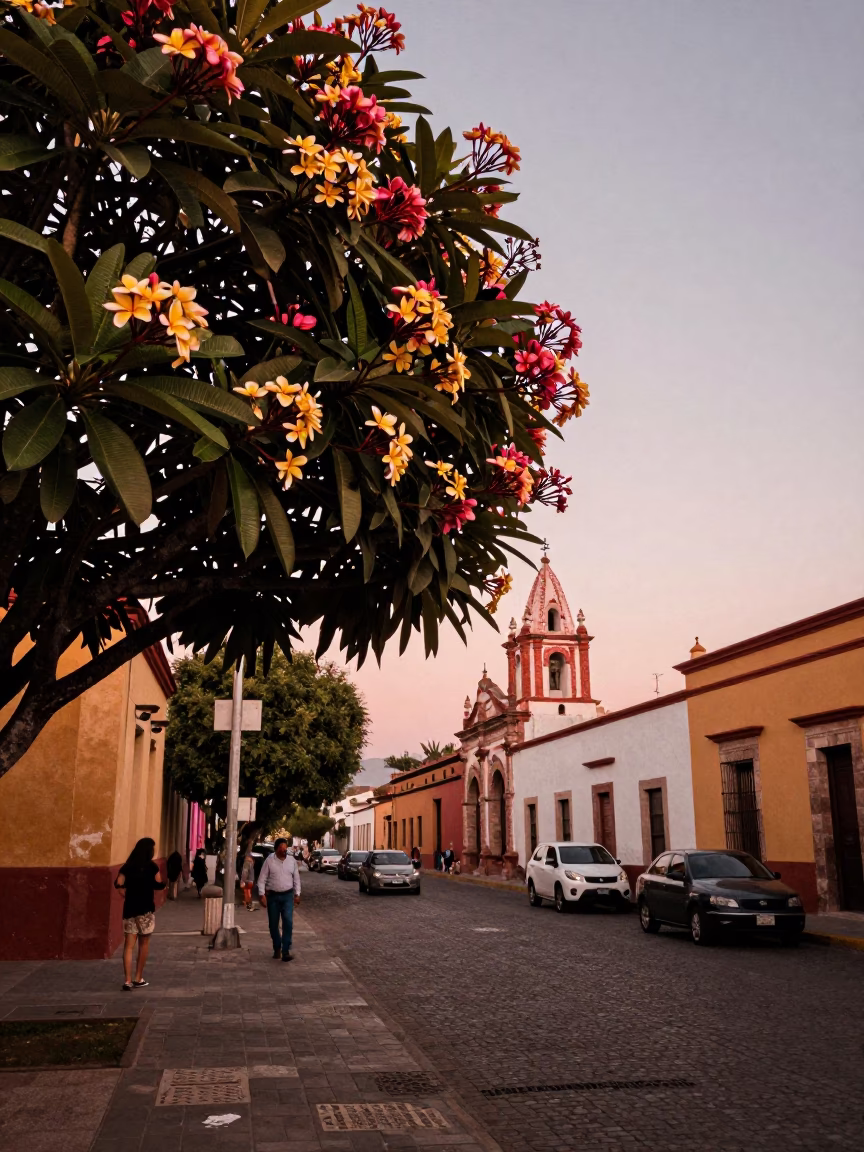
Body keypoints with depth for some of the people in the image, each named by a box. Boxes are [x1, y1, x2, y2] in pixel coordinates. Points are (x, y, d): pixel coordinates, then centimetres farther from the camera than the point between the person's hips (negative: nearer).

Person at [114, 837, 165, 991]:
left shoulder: (128, 866, 4)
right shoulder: (151, 866, -6)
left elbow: (118, 884, -6)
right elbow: (159, 886, -3)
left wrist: (127, 895, 7)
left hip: (129, 908, 3)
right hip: (145, 908, -3)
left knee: (128, 945, 3)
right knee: (144, 944, 11)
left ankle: (127, 981, -4)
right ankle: (138, 979, 16)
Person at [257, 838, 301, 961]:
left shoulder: (292, 860, 3)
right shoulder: (269, 860, -6)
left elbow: (296, 878, 11)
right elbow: (262, 879, -4)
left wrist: (297, 894, 8)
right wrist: (262, 895, -11)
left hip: (287, 896, 1)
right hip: (272, 896, -1)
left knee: (288, 922, -13)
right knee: (273, 924, 7)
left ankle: (286, 951, -12)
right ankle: (277, 948, 26)